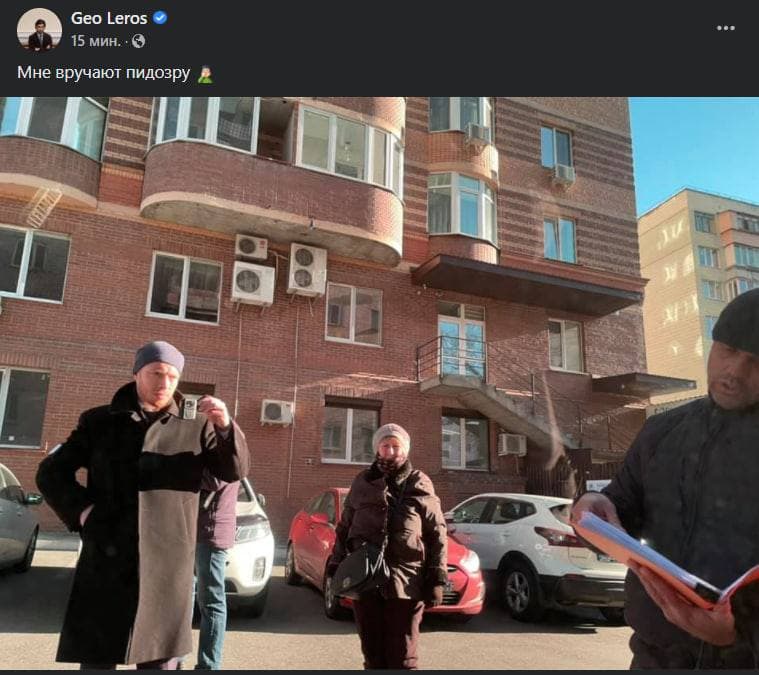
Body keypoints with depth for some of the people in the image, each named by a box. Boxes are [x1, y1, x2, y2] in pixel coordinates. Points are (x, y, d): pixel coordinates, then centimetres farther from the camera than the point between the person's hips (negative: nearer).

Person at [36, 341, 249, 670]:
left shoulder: (196, 426, 6)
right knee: (95, 660, 9)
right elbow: (51, 471, 12)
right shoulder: (99, 421, 8)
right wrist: (81, 511, -4)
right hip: (105, 562, 1)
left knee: (161, 659, 8)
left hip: (167, 566, 0)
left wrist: (225, 426, -19)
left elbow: (234, 470, 0)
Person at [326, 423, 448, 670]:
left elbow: (437, 534, 2)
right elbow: (344, 528, 16)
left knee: (402, 656, 3)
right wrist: (336, 565, 9)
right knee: (372, 652, 12)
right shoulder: (362, 482, 11)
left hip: (406, 582, -2)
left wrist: (437, 578, -4)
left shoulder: (419, 484, 4)